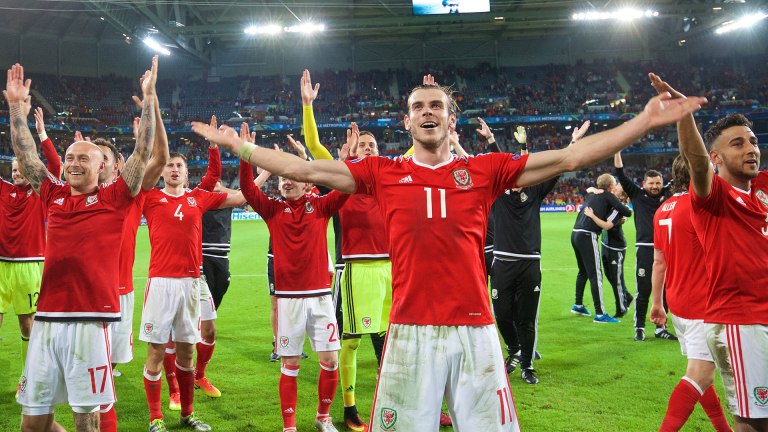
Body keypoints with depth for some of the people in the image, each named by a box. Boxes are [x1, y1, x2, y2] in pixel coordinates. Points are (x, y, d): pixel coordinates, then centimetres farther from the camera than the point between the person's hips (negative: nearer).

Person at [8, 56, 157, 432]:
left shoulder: (114, 198, 2)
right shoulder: (54, 196, 13)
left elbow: (142, 152, -2)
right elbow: (25, 152, 19)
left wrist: (148, 98, -3)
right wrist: (15, 104, 18)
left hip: (91, 320, -4)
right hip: (47, 318, 4)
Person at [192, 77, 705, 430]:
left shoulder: (485, 171, 7)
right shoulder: (383, 173, 8)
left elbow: (569, 157, 5)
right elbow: (303, 168, 11)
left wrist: (645, 122, 2)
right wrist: (237, 145, 11)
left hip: (475, 328, 0)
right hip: (410, 330, 0)